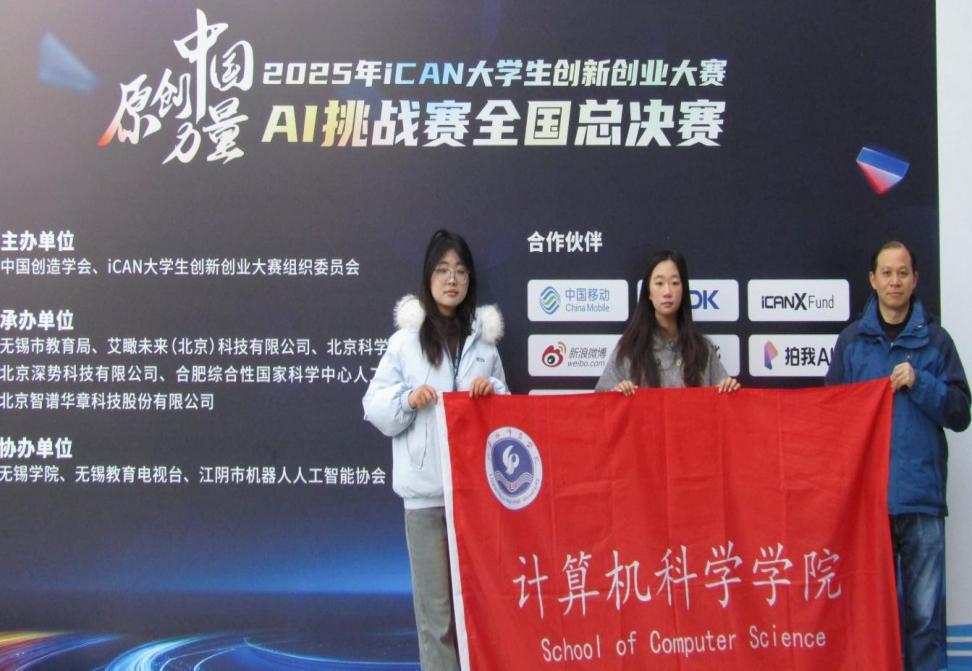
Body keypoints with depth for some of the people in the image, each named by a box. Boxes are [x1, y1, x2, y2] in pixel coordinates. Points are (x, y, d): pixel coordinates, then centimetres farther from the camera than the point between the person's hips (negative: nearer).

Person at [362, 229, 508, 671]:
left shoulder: (484, 340, 10)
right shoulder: (405, 340, 3)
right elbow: (375, 407, 1)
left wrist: (491, 391, -3)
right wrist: (408, 399, -17)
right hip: (426, 488, -2)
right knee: (436, 605, -1)